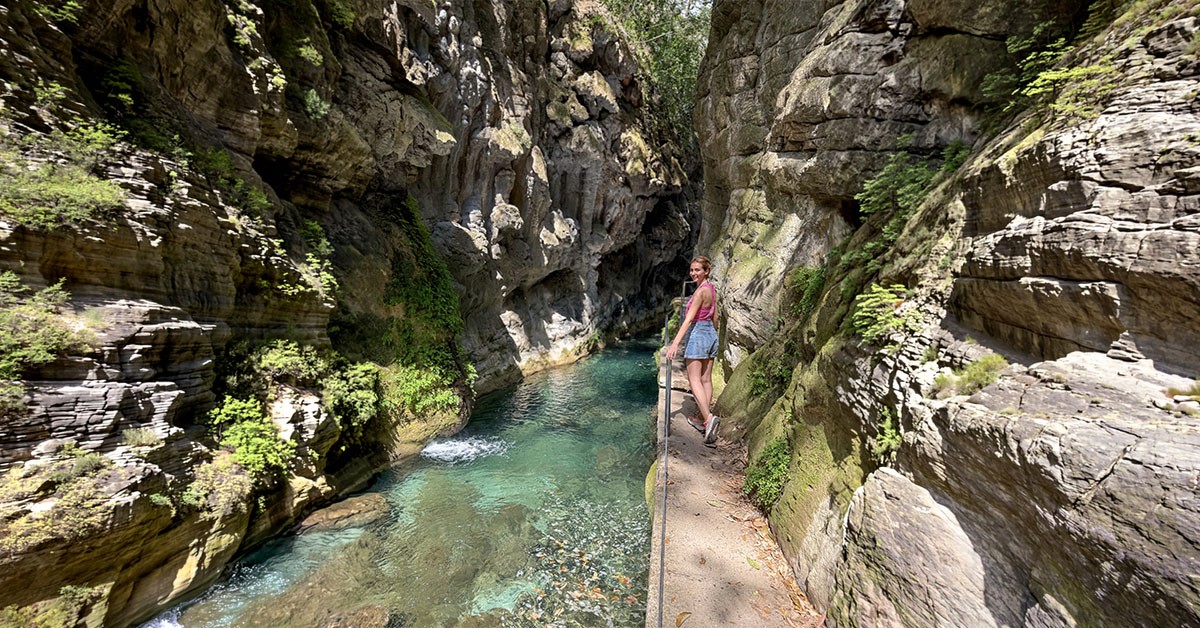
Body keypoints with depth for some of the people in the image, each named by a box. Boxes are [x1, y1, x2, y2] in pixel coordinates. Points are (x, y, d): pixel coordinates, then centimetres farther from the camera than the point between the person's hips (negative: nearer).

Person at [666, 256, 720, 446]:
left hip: (697, 334, -9)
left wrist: (675, 343, -28)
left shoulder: (701, 291, -16)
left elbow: (689, 319, -23)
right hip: (710, 333, 9)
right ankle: (703, 419, 19)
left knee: (694, 380, -8)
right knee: (706, 379, 11)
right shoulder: (711, 289, 10)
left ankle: (708, 417, -21)